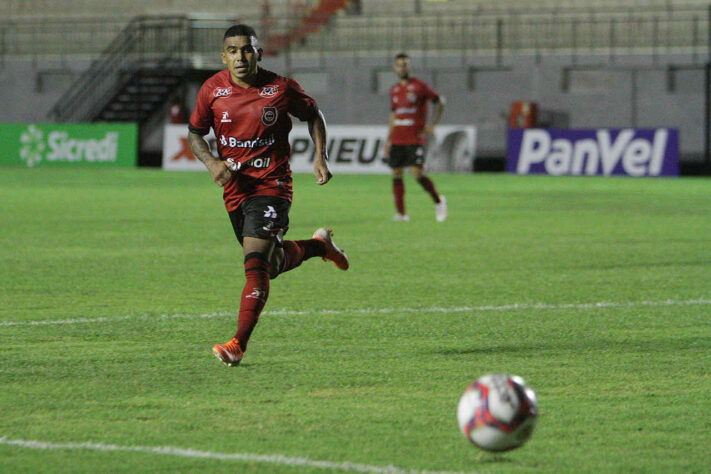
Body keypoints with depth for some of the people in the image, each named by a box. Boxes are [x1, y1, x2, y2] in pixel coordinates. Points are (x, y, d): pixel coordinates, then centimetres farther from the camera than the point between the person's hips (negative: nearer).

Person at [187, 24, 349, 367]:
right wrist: (211, 162, -10)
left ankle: (239, 344, -19)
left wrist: (321, 156, -3)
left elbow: (313, 115, 9)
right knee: (272, 265, 16)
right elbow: (194, 133, 9)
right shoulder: (213, 90, -3)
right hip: (234, 187, 4)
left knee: (256, 263, -19)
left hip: (271, 185, -4)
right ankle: (319, 245, 47)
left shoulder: (281, 89, -8)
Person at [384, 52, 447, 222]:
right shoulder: (394, 90, 14)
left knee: (417, 173, -14)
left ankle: (438, 201, 7)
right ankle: (401, 213, 5)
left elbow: (440, 101, 2)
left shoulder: (419, 86, -3)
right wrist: (388, 139, 18)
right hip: (397, 140, 6)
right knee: (396, 174, 1)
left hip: (415, 139, -6)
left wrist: (432, 125, -6)